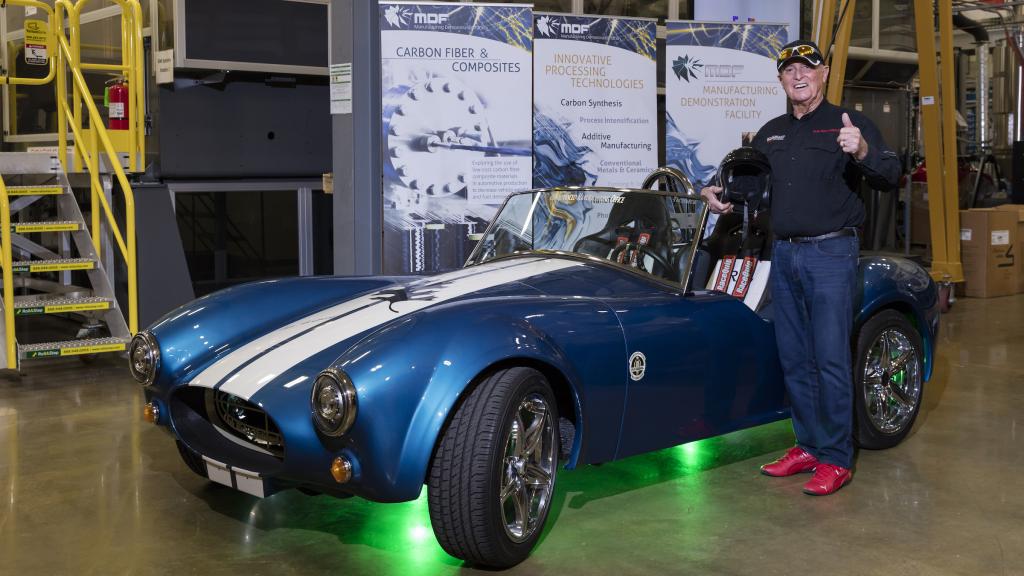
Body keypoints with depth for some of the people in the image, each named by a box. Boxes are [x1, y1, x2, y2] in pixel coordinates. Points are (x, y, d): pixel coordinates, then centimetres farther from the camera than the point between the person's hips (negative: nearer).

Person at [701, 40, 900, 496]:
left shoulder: (849, 124, -3)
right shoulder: (771, 133, 15)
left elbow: (889, 178, -14)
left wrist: (863, 152, -34)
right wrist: (715, 193, 6)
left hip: (831, 254, -6)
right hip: (784, 255, 6)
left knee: (830, 360, -6)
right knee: (794, 359, 10)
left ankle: (836, 459, 1)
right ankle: (809, 446, 21)